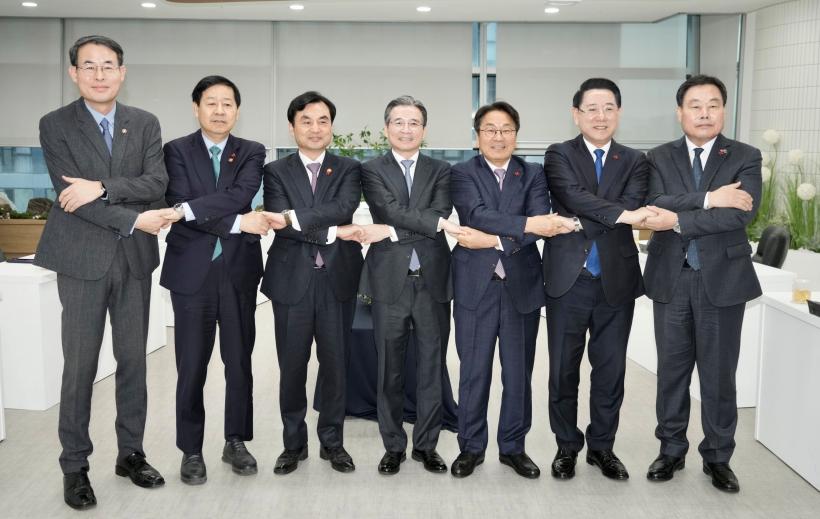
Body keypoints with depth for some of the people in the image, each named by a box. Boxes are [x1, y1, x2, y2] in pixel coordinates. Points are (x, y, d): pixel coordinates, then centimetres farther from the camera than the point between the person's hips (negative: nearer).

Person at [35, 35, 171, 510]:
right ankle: (75, 465, 14)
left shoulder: (146, 124, 7)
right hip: (83, 258, -3)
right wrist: (134, 219, -16)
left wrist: (102, 187, -19)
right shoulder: (56, 125, -2)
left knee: (133, 360, 9)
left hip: (135, 258, 3)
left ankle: (131, 453, 23)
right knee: (80, 366, 2)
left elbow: (156, 184, -6)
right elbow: (72, 194, -11)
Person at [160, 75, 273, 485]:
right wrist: (237, 223, -17)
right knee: (191, 367, 4)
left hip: (238, 271, 2)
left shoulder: (251, 153, 6)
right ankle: (191, 450, 17)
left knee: (239, 362, 9)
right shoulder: (177, 151, 2)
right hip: (192, 271, -1)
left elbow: (240, 196, -13)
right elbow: (179, 205, -12)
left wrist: (188, 208, -24)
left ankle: (236, 442, 24)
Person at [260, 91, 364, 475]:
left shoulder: (348, 169, 7)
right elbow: (281, 221, -10)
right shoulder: (276, 171, 5)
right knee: (292, 367, 6)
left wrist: (294, 217, -22)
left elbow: (344, 207, -13)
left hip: (337, 280, 1)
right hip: (292, 280, 0)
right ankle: (294, 443, 20)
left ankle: (332, 441, 21)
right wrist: (334, 232, -15)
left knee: (335, 364, 7)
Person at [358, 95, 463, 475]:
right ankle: (393, 446, 19)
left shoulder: (441, 171, 9)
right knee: (389, 369, 6)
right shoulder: (371, 171, 4)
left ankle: (426, 444, 20)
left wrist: (391, 231, -14)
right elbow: (391, 210, -13)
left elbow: (440, 214, -8)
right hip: (390, 281, -1)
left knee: (432, 368, 7)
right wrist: (437, 222, -21)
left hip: (433, 280, 2)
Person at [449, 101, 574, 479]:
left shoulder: (533, 175, 7)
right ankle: (471, 447, 21)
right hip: (476, 286, -2)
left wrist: (495, 239, -20)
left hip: (522, 286, 2)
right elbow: (478, 214, -18)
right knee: (474, 372, 6)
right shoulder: (462, 174, 1)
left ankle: (513, 447, 24)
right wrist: (527, 224, -29)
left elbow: (542, 224, -9)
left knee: (519, 373, 9)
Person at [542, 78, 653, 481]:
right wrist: (621, 214, -26)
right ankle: (567, 446, 22)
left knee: (610, 370, 9)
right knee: (564, 370, 6)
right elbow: (575, 197, -17)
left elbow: (633, 206, -10)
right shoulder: (559, 155, 1)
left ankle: (602, 447, 25)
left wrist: (584, 219, -18)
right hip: (568, 279, -2)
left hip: (616, 281, 2)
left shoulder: (634, 161, 8)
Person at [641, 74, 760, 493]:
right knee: (672, 369, 10)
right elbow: (656, 204, -14)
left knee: (719, 373, 7)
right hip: (671, 278, 1)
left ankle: (717, 457, 21)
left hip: (723, 278, -1)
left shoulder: (745, 157, 0)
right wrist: (709, 199, -23)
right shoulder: (659, 158, 4)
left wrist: (679, 219, -20)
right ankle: (671, 449, 25)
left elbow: (741, 214, -16)